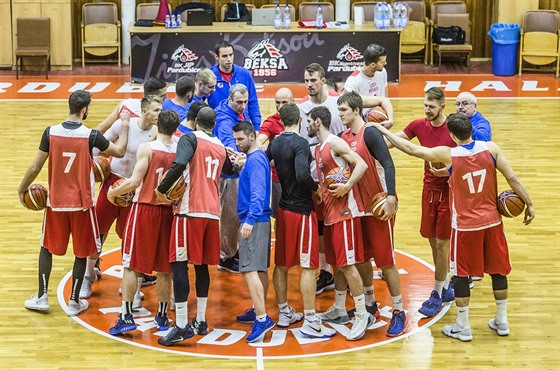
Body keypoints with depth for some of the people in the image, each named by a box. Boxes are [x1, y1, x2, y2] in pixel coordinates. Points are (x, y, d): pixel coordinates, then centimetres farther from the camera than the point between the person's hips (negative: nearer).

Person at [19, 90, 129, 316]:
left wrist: (22, 189, 13)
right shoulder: (91, 136, -14)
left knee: (47, 247, 20)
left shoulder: (50, 132, -9)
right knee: (81, 253, 12)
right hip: (81, 203, -2)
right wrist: (125, 126, 14)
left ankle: (41, 297, 20)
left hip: (56, 202, 2)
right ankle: (74, 302, 16)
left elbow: (35, 167, -3)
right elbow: (119, 151, -1)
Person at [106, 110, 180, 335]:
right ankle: (162, 316, 18)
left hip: (144, 209, -3)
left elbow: (134, 182, -16)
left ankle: (126, 316, -3)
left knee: (132, 265, 2)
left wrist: (113, 192, -1)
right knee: (164, 268, 12)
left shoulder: (146, 149, -11)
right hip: (168, 211, 4)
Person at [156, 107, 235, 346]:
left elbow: (180, 164, -21)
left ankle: (182, 325, -12)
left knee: (179, 263, -5)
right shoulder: (221, 148, 15)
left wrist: (162, 189, -12)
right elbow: (230, 170, 32)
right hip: (212, 212, 6)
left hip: (190, 210, -6)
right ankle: (200, 321, 18)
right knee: (202, 265, 16)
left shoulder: (191, 139, -3)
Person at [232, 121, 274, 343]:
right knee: (260, 269, 16)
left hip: (254, 221, -11)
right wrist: (241, 165, 18)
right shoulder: (254, 158, 16)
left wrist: (250, 219, -30)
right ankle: (259, 311, 25)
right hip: (258, 220, 11)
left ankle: (262, 319, -22)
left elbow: (257, 192, -23)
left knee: (249, 269, -16)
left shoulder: (255, 160, -13)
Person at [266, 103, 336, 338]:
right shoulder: (300, 143, -18)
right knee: (308, 266, -3)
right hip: (301, 210, -8)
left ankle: (284, 313, 26)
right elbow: (302, 175, -29)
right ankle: (310, 322, -2)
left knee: (281, 264, 15)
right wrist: (316, 187, -13)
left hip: (283, 209, 8)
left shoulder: (275, 143, 5)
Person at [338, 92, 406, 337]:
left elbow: (388, 165, -21)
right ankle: (370, 305, 29)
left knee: (385, 261, -3)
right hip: (358, 206, 7)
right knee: (361, 259, 14)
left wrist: (390, 198, -30)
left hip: (379, 206, -7)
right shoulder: (343, 137, 7)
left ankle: (398, 313, 7)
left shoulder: (370, 134, -14)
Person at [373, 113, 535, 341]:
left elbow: (410, 149, -7)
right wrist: (529, 204, 4)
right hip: (492, 222, 3)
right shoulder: (491, 148, -7)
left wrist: (383, 131, 3)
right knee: (498, 270, 15)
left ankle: (462, 327, 15)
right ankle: (501, 322, 27)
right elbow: (512, 179, -7)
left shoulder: (448, 155, -13)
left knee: (461, 274, 9)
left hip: (465, 226, -3)